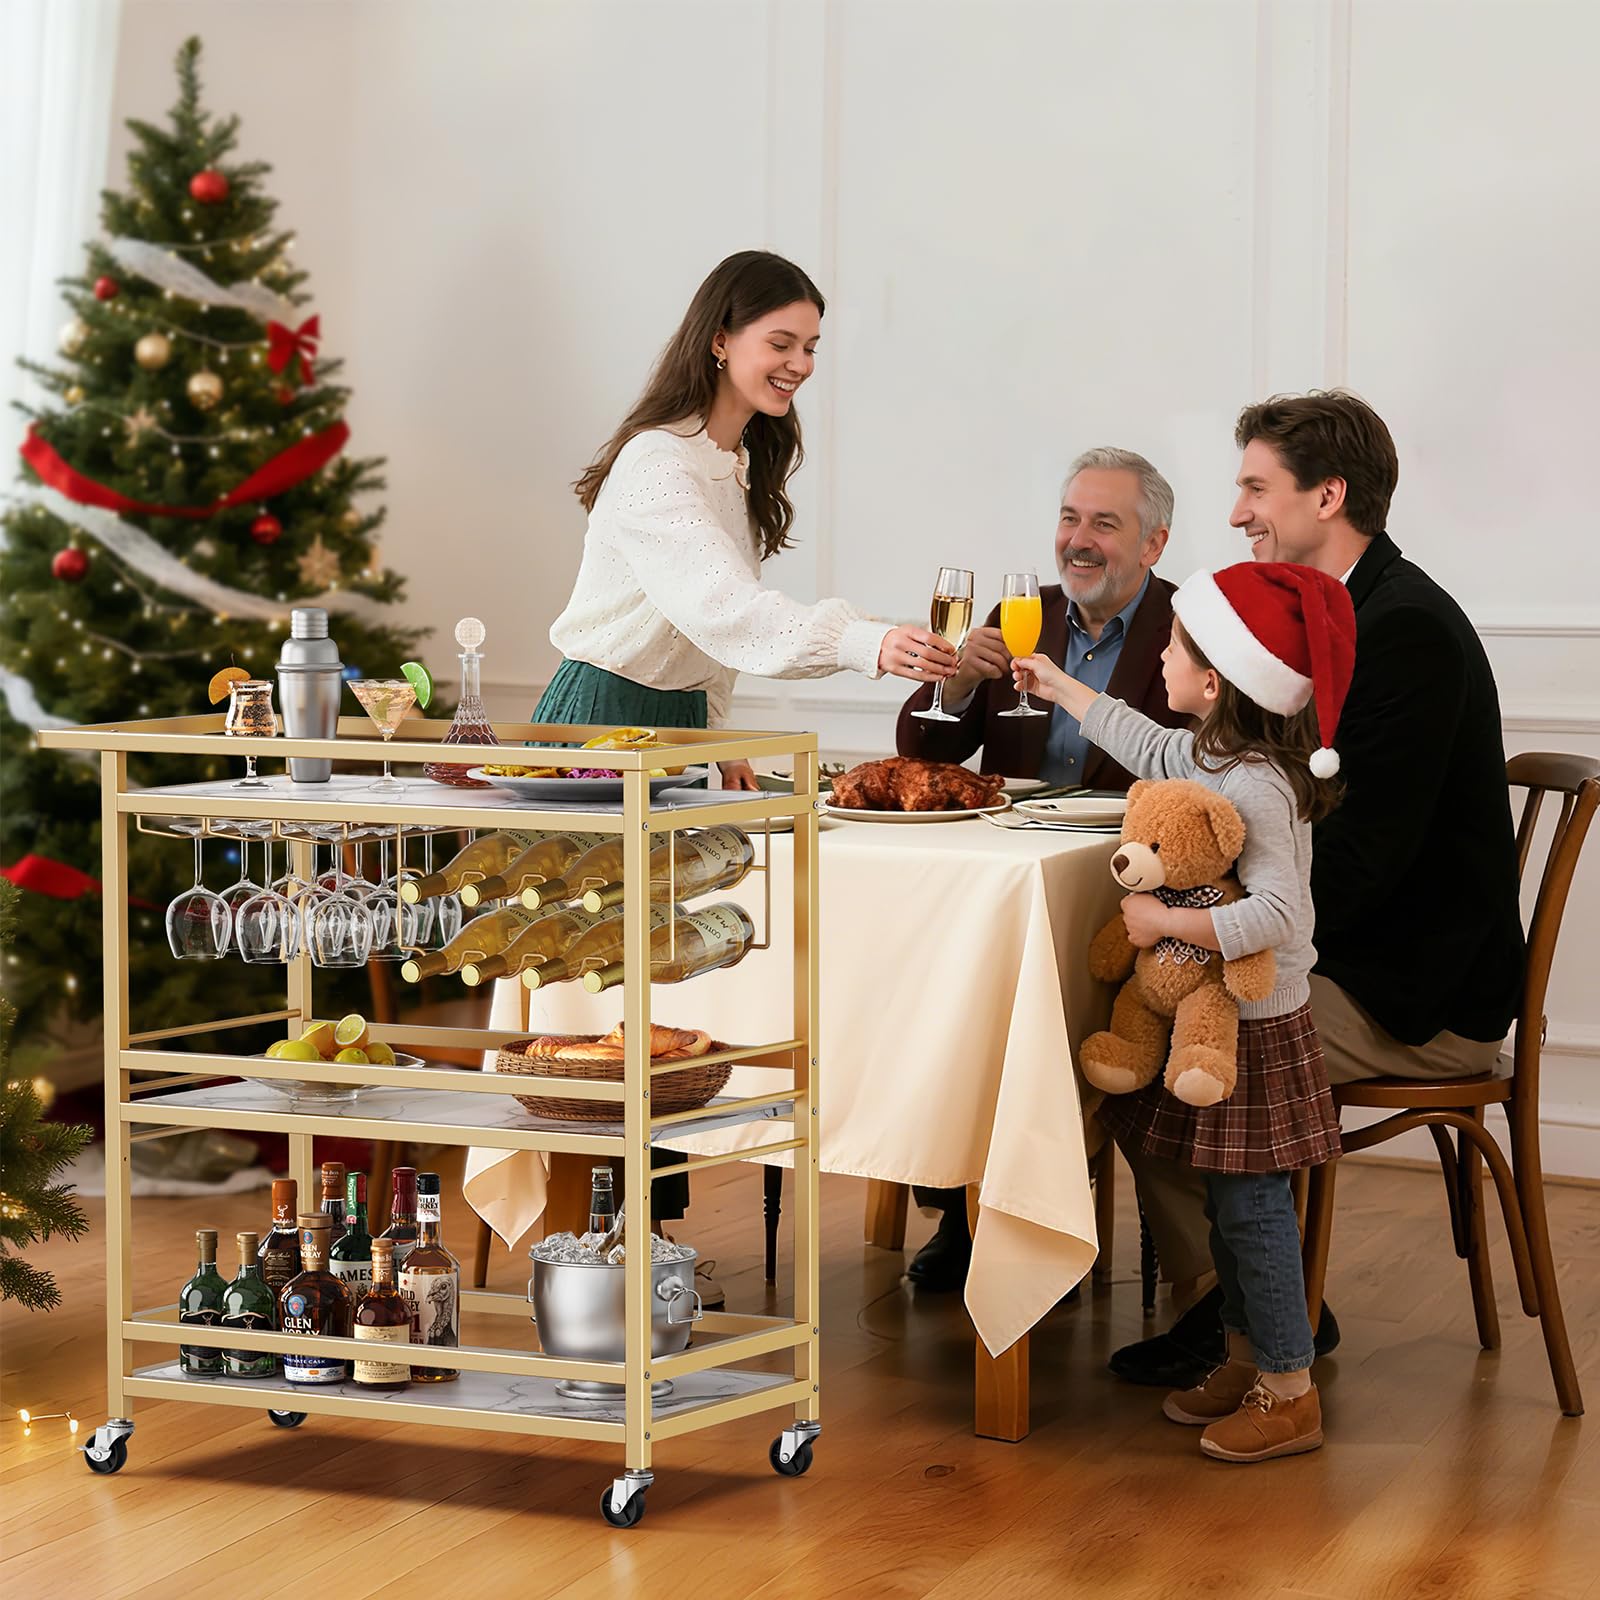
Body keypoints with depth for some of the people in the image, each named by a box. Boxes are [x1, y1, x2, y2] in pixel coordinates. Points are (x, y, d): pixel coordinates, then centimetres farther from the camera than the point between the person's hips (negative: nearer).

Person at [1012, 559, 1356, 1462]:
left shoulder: (1254, 788, -25)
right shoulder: (1213, 757, 5)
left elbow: (1276, 915, -35)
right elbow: (1152, 750, 28)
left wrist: (1164, 921, -29)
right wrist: (1061, 689, 37)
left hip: (1254, 1025, -10)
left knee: (1252, 1208, -3)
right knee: (1230, 1202, 17)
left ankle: (1290, 1394, 6)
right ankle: (1249, 1359, 29)